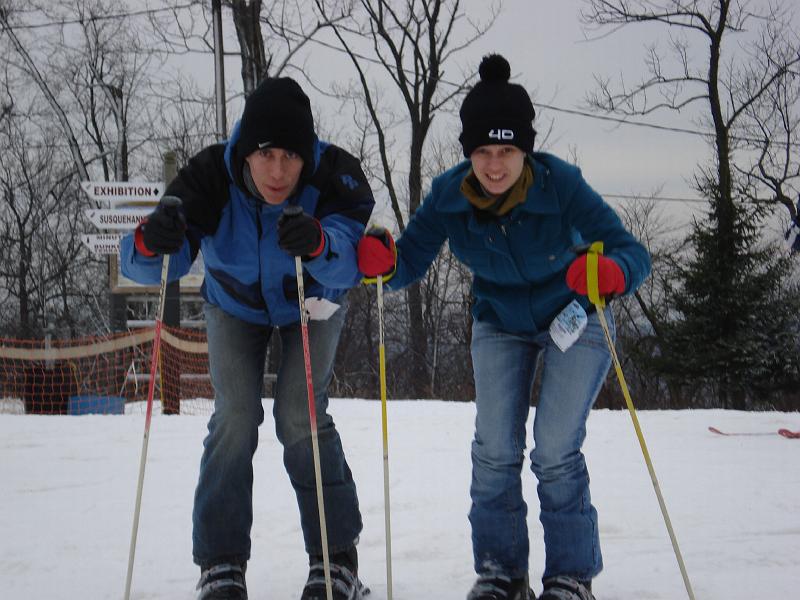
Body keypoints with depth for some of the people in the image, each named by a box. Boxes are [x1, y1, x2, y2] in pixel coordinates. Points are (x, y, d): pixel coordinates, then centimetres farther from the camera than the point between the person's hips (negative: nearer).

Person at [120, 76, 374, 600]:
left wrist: (317, 243, -66)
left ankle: (337, 558, -1)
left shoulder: (336, 174, -34)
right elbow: (144, 266, -36)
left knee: (300, 415, -14)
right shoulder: (211, 175, -33)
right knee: (236, 415, -13)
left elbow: (351, 263, -44)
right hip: (235, 303, 1)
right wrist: (151, 242, -60)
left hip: (311, 301, -1)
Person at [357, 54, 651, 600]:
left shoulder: (560, 183, -32)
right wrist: (382, 262, -40)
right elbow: (411, 261, -17)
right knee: (494, 451, -2)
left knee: (556, 453, -9)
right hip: (500, 325, 3)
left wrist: (612, 273, -58)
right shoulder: (449, 194, -22)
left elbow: (633, 253, -34)